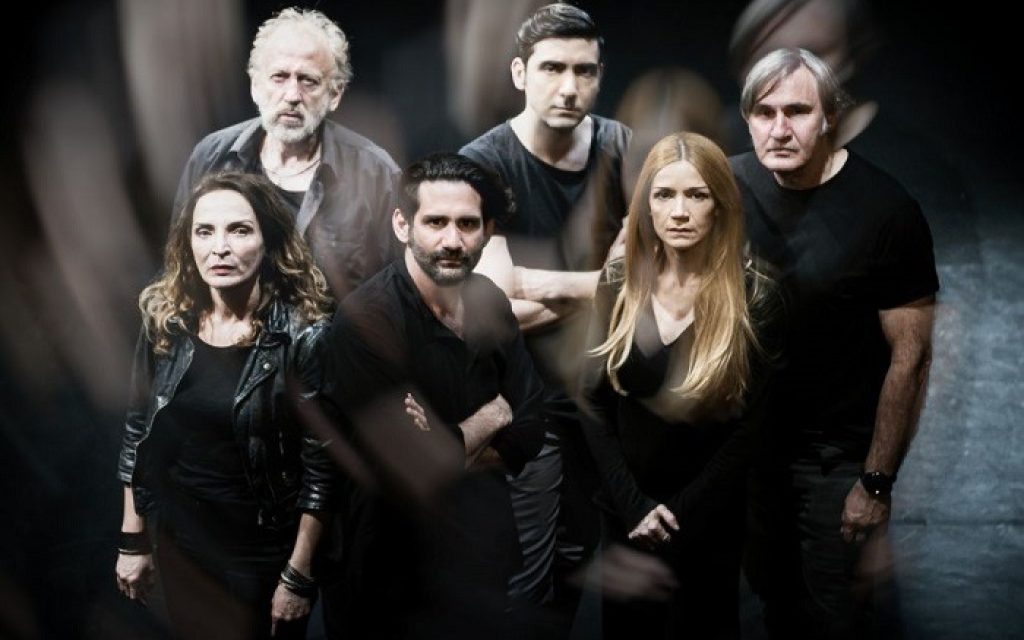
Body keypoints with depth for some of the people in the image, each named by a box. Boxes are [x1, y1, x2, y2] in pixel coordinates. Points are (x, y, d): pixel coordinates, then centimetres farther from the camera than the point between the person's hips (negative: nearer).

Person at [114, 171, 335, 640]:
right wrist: (133, 538, 7)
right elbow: (138, 432, 5)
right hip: (178, 540, 4)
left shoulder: (303, 335, -17)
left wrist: (299, 575, -13)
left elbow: (320, 465, -14)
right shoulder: (165, 321, -4)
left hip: (264, 551, -4)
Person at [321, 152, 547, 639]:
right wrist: (489, 417, -11)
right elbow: (411, 471, -27)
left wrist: (446, 450, -19)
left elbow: (530, 430, -1)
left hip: (489, 544, 6)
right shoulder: (364, 319, -24)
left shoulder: (489, 301, -2)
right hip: (405, 568, -6)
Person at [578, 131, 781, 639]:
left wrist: (683, 513, -14)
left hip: (709, 518, -2)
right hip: (624, 510, 2)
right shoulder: (617, 285, -4)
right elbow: (594, 402, -4)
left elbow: (751, 427, -11)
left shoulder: (755, 297, -12)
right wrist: (633, 504, -12)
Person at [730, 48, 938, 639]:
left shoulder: (886, 211, -19)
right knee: (773, 592, 21)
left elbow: (910, 357, -16)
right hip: (751, 438, 5)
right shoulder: (735, 183, -6)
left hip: (838, 457, -4)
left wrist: (877, 483, -15)